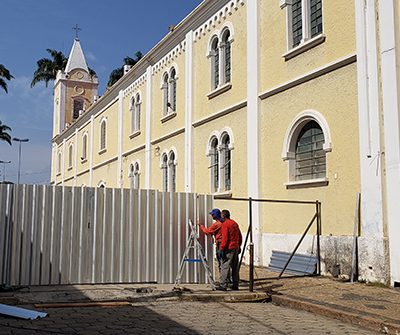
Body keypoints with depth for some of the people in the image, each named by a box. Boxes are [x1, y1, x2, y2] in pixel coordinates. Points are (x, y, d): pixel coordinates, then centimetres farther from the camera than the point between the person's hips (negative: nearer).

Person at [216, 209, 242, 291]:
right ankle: (235, 285, 17)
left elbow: (225, 238, -18)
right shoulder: (235, 223, 15)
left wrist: (221, 249, -16)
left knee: (225, 267, -6)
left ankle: (223, 285, -8)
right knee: (235, 267, 13)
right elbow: (240, 236, 19)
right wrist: (239, 246, 24)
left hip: (229, 248, -8)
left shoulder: (225, 224, -11)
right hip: (236, 248, 8)